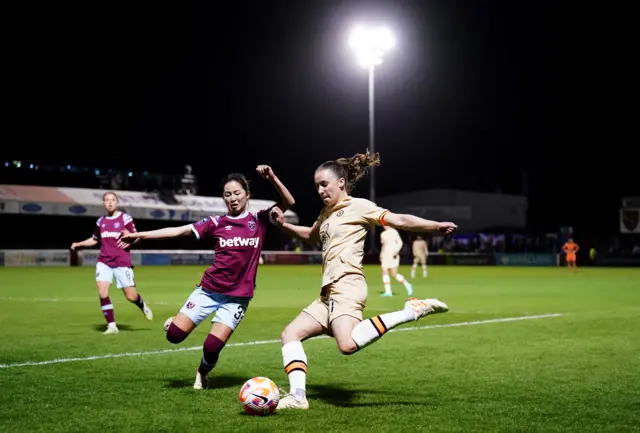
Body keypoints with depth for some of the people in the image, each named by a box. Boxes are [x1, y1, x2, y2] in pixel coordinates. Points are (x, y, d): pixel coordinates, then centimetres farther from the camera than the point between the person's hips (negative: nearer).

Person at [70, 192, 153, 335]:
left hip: (122, 262, -3)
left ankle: (143, 306, 35)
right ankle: (111, 325, -5)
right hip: (104, 262, 3)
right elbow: (95, 239, 23)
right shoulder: (100, 221, 10)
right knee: (102, 292, -15)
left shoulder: (125, 218, -3)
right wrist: (79, 244, 10)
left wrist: (129, 240, -22)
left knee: (131, 296, -1)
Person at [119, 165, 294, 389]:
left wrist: (272, 178, -25)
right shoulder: (216, 223, 2)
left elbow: (288, 202, -10)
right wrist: (140, 235, -4)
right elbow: (178, 231, 0)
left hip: (237, 296, -1)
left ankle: (202, 373, 23)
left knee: (212, 346, -11)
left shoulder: (259, 220, 1)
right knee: (174, 336, -6)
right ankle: (175, 323, 32)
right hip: (209, 289, 1)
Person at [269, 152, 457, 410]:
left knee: (348, 344, -34)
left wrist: (436, 226, -20)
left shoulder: (357, 206, -1)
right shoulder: (328, 213, 24)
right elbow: (310, 235, 44)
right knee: (289, 335, 5)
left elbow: (398, 220, -9)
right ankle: (297, 396, -2)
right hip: (329, 292, 9)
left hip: (346, 285, -9)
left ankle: (412, 311, -24)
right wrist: (284, 225, 28)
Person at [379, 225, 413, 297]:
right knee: (385, 273, -5)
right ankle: (388, 291, -5)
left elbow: (400, 242, -9)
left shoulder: (393, 232, -6)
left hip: (392, 255, -7)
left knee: (394, 274, -10)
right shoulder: (383, 234, 16)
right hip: (384, 255, 7)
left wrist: (396, 251, -22)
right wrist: (381, 256, 21)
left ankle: (407, 285, 10)